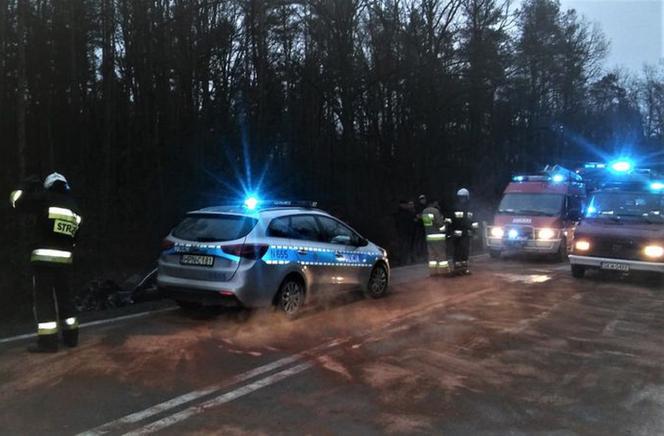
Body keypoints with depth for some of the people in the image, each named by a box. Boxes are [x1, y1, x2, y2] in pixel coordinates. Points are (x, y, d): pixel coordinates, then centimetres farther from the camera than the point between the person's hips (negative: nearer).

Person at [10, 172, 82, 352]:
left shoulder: (45, 199, -4)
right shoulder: (74, 207, 13)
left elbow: (17, 201, 1)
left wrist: (27, 187, 16)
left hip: (44, 257, -5)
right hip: (65, 258, 6)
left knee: (44, 298, -2)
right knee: (64, 296, 15)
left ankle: (48, 341, -5)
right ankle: (71, 336, 19)